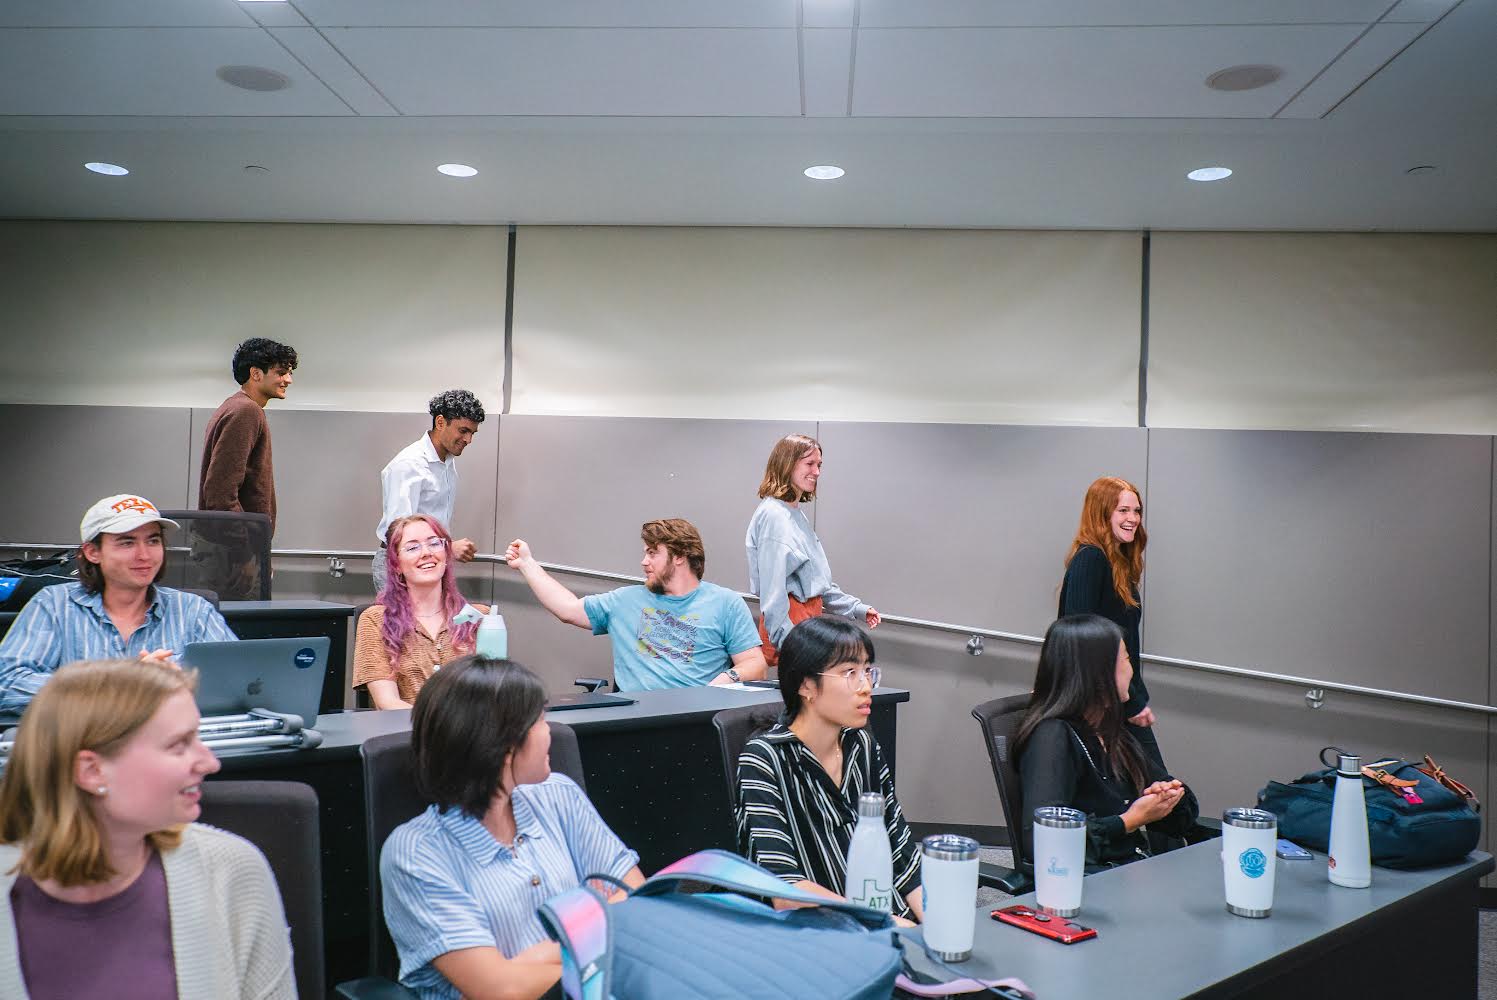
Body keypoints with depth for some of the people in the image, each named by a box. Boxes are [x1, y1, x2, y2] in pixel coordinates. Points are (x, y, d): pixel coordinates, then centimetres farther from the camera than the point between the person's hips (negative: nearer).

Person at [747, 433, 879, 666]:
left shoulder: (797, 514, 14)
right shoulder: (773, 515, -14)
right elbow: (772, 590, -20)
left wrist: (857, 609, 19)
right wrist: (787, 640, -24)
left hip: (809, 616, 9)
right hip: (790, 619, -9)